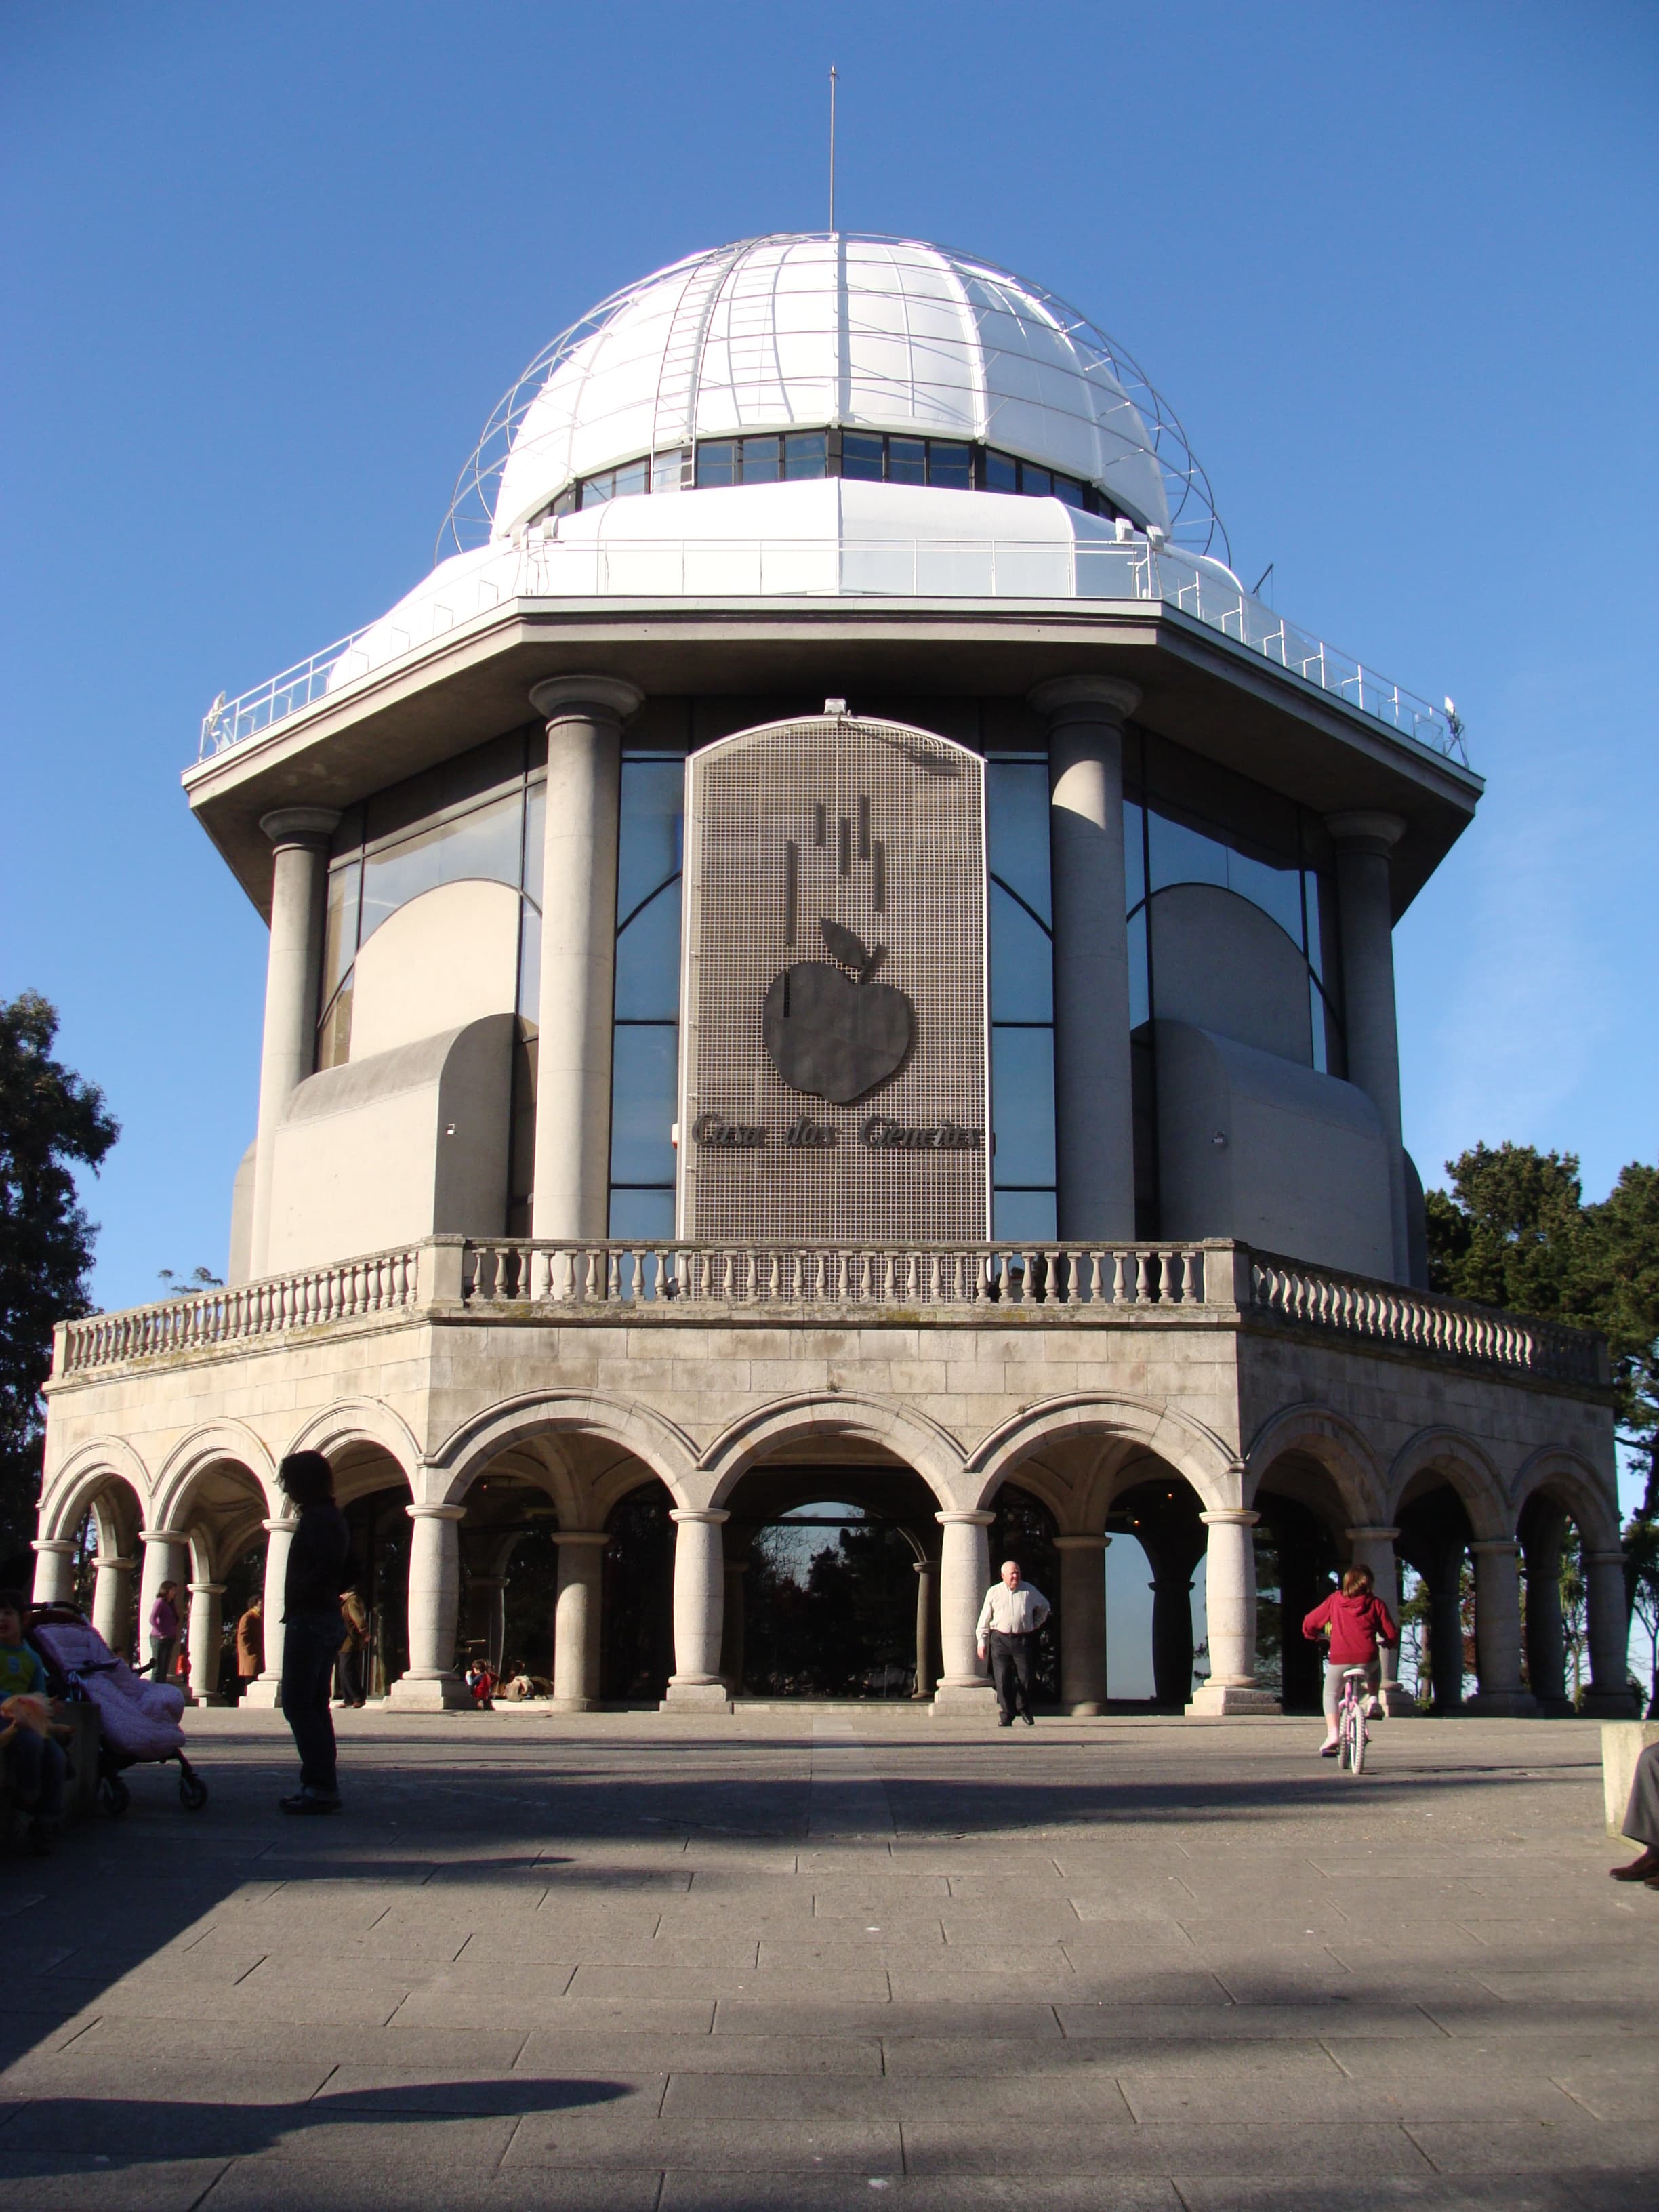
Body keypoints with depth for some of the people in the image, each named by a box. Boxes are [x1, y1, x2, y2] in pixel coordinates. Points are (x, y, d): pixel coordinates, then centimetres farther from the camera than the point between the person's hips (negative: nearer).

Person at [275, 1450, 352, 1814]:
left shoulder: (315, 1518, -13)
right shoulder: (334, 1517, 18)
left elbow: (327, 1566, -27)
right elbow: (350, 1571, 22)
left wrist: (300, 1594, -14)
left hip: (308, 1620, -10)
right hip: (328, 1620, 10)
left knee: (298, 1705, -9)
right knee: (314, 1705, 13)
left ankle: (321, 1787, -13)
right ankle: (321, 1785, 15)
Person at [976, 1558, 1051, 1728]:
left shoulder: (1029, 1591, 7)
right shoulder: (994, 1592, 5)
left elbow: (1044, 1607, 24)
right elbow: (985, 1618, 6)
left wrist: (1036, 1625, 17)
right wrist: (981, 1642, 1)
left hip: (1023, 1639, 1)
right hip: (1000, 1639, -1)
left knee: (1025, 1677, 1)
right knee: (1002, 1680, -4)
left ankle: (1024, 1710, 22)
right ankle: (1006, 1716, 2)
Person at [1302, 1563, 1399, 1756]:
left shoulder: (1334, 1600, 10)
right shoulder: (1376, 1604, 7)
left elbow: (1309, 1624, 11)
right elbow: (1392, 1635, 6)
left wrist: (1313, 1636, 33)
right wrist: (1385, 1641, 30)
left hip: (1338, 1659, 0)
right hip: (1367, 1659, 0)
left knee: (1331, 1695, 19)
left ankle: (1332, 1734, 0)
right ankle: (1372, 1699, 18)